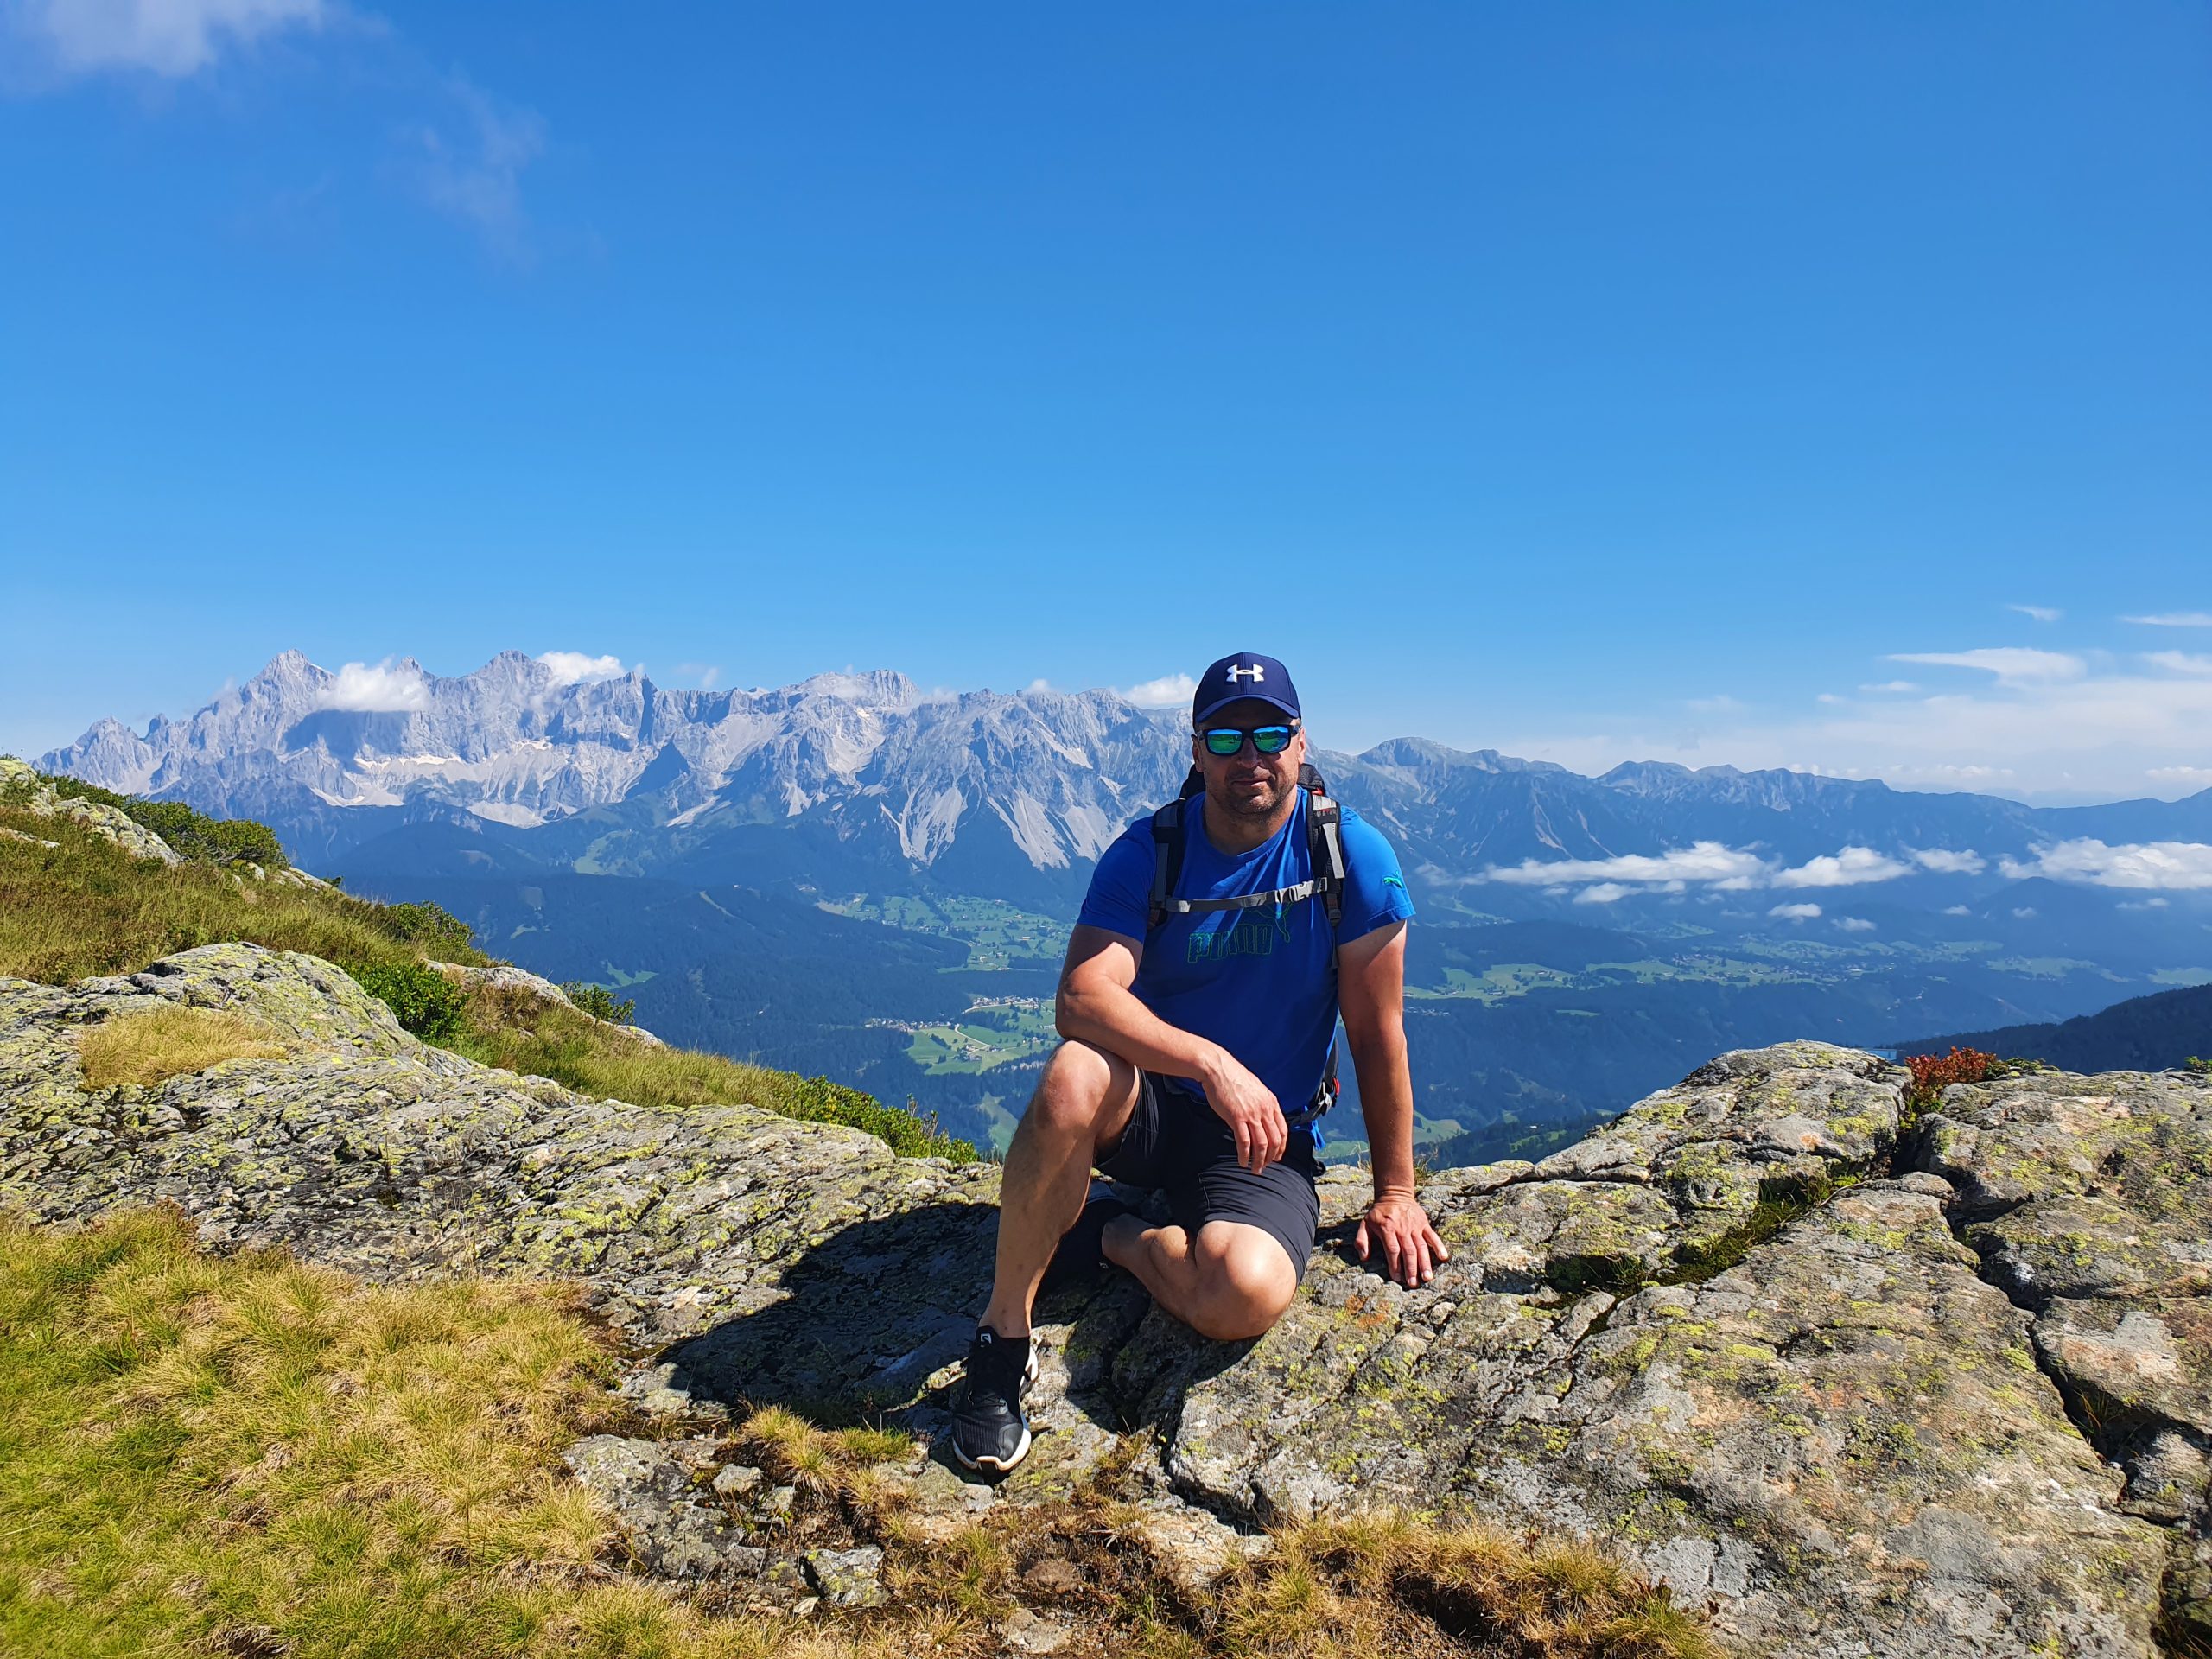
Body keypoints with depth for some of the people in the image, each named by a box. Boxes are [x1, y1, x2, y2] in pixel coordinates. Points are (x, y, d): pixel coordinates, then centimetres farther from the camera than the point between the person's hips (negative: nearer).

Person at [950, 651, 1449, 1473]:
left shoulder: (1352, 854, -10)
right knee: (1074, 1078, -35)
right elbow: (1082, 997, -23)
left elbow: (1378, 1033, -5)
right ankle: (1003, 1336, -16)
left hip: (1266, 1140, 0)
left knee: (1246, 1295, -32)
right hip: (1148, 1108, 1)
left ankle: (1112, 1235, 2)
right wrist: (1212, 1064, -38)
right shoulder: (1146, 853, -8)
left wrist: (1394, 1194, -1)